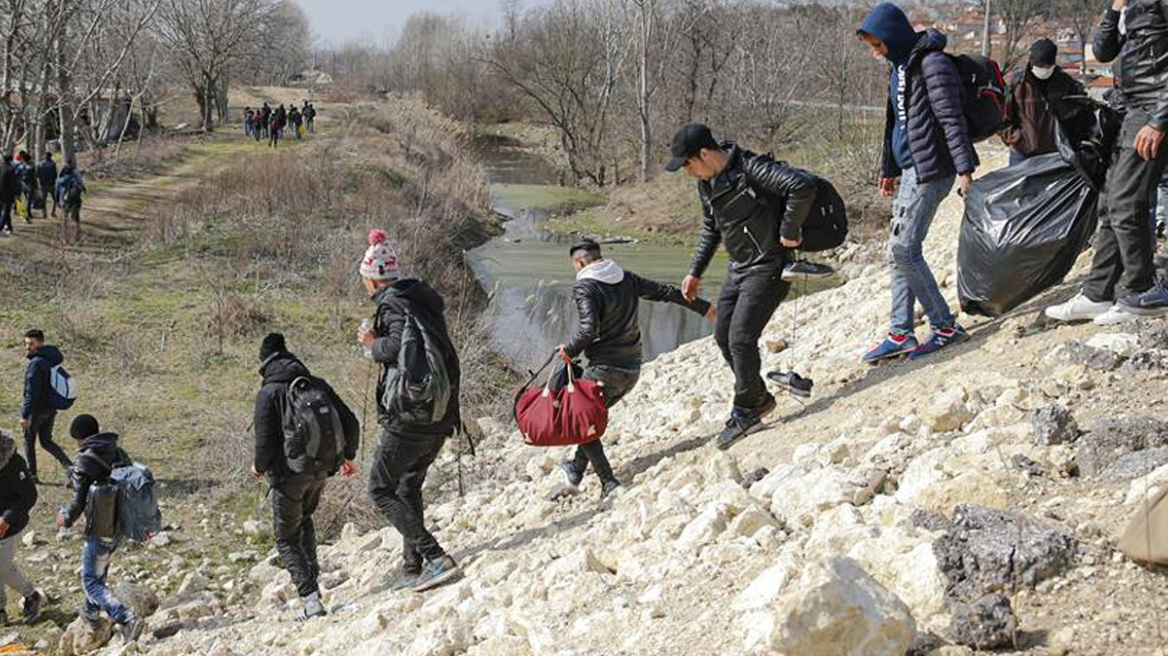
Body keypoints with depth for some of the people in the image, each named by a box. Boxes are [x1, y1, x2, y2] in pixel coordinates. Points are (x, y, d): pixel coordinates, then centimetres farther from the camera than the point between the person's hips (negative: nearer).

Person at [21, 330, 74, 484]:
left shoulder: (36, 363, -19)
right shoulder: (52, 360, 8)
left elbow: (31, 391, -22)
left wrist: (25, 415, -22)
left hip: (37, 409, -8)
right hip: (51, 408, 8)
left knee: (29, 441, 9)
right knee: (46, 441, 16)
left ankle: (31, 475, 15)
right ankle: (69, 465, -1)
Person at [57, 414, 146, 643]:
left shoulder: (84, 463, -18)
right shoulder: (119, 454, 2)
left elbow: (78, 502, -16)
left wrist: (65, 519, 5)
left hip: (99, 532, -7)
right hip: (121, 527, 7)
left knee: (92, 582, 3)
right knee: (100, 568, 30)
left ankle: (128, 619, -13)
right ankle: (91, 611, 48)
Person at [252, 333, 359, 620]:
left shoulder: (269, 393, -10)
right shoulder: (318, 385, 6)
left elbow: (265, 441, -15)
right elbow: (350, 422, 6)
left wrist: (259, 466, 5)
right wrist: (348, 457, 21)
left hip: (290, 473, -5)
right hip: (321, 469, 5)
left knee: (286, 538, 7)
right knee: (304, 519, 31)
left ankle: (311, 596, -8)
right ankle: (312, 578, 24)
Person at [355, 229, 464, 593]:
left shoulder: (394, 304, -13)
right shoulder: (424, 300, 15)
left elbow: (400, 345, -30)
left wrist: (373, 347, -11)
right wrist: (380, 343, 18)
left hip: (409, 418, -9)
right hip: (442, 415, 9)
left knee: (381, 489, -1)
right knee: (410, 487, 23)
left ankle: (436, 559, -15)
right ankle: (413, 568, 27)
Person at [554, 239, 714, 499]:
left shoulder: (585, 288, -14)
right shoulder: (626, 279, 7)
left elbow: (589, 329, -26)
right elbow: (666, 292, 15)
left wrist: (570, 351, -7)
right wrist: (702, 307, 24)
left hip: (605, 370, -8)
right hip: (632, 370, 8)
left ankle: (609, 484, -5)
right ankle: (576, 471, 32)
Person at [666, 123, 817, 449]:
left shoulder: (750, 169, -23)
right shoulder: (706, 181, 6)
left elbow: (803, 185, -34)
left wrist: (789, 231, -24)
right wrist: (695, 272, 19)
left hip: (768, 268, -9)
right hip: (738, 269, 9)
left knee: (741, 339, -13)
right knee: (723, 337, 10)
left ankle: (746, 412, 5)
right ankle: (759, 399, 26)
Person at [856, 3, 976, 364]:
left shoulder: (932, 64, -15)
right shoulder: (901, 65, 16)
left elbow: (951, 120, -20)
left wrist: (964, 168, -25)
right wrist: (890, 170, 29)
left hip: (930, 170, -10)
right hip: (911, 169, 10)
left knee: (903, 249, -11)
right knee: (899, 250, 9)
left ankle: (946, 327, -2)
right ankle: (901, 333, 15)